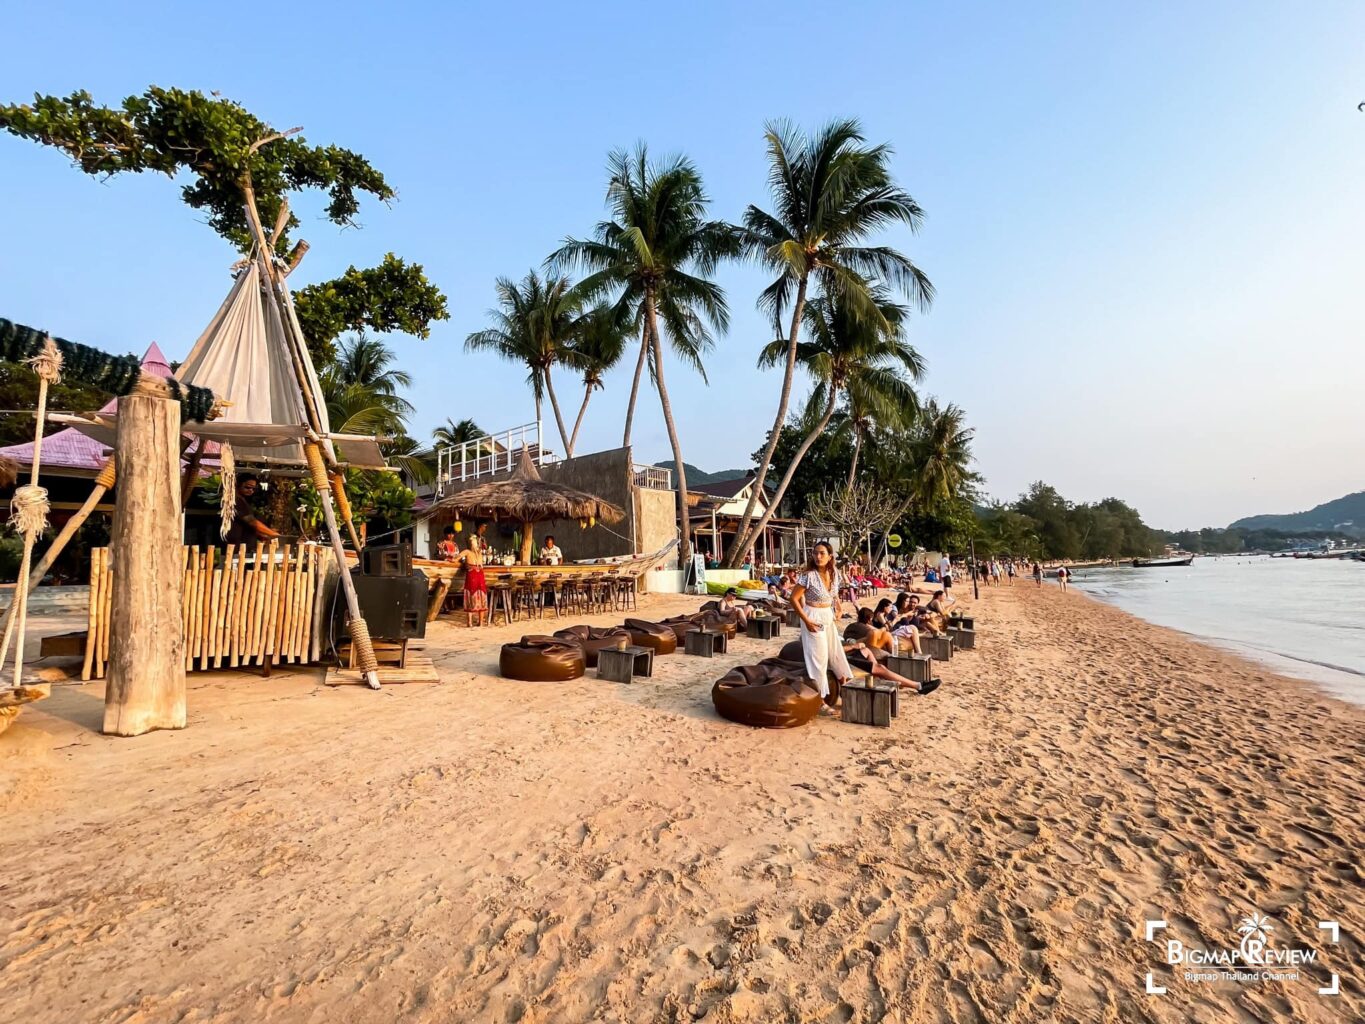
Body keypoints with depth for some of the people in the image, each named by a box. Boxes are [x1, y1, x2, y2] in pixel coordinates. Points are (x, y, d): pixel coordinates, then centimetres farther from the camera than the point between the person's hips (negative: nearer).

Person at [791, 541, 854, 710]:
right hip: (814, 617, -6)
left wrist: (838, 609, 8)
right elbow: (794, 598, -18)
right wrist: (806, 621, -19)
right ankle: (820, 697, 10)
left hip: (829, 617, 6)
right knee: (818, 656, -1)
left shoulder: (834, 572, -2)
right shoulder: (808, 575, -21)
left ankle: (844, 685, 36)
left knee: (836, 652, 16)